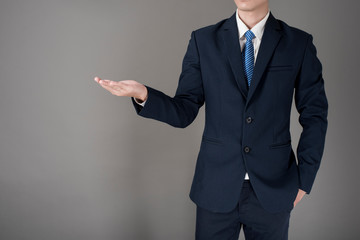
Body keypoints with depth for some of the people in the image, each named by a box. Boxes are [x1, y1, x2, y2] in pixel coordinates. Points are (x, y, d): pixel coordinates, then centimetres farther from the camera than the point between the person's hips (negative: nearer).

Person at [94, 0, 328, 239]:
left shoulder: (299, 42, -2)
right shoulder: (203, 40, -1)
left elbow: (315, 116, 3)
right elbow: (185, 112, -3)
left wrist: (303, 180, 1)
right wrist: (142, 94, -21)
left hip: (272, 189, 0)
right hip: (216, 188, 0)